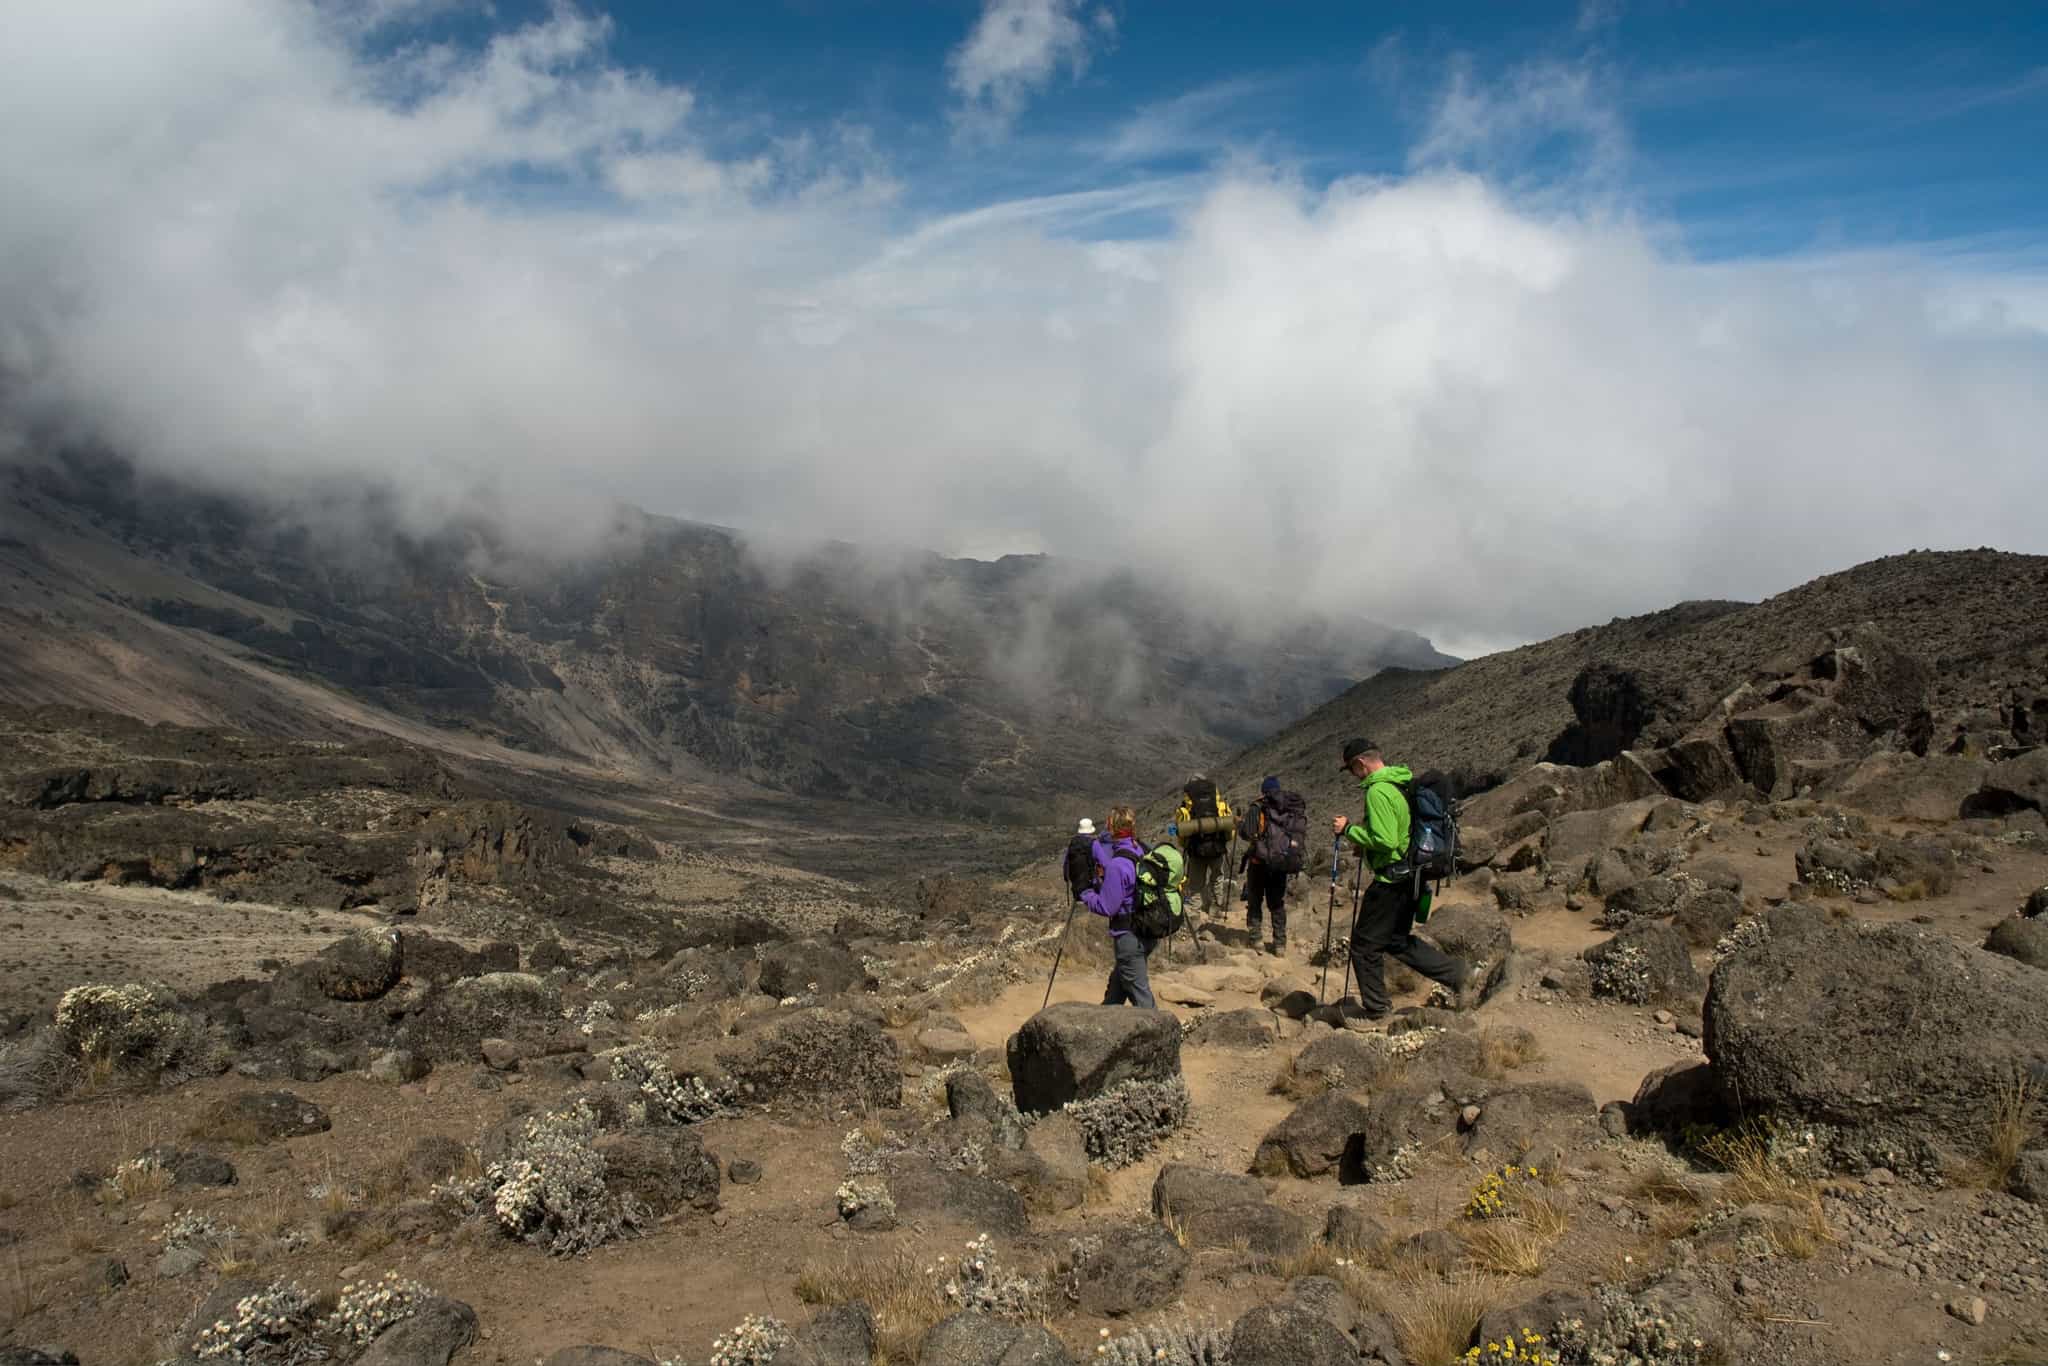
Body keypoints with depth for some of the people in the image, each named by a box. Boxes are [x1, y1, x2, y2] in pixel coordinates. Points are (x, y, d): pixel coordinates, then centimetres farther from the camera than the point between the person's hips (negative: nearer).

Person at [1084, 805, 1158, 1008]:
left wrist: (1085, 894, -4)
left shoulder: (1117, 865, -24)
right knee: (1117, 983, 27)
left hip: (1129, 937, -9)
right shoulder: (1143, 852, 1)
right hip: (1149, 932, 9)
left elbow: (1106, 907, -20)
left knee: (1139, 993, 1)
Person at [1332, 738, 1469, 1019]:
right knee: (1397, 940, 24)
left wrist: (1349, 830, -16)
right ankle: (1454, 971, 19)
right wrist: (1364, 840, 17)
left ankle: (1375, 1009, 14)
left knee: (1365, 945, 4)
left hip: (1391, 879, -10)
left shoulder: (1378, 791, -20)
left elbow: (1386, 840, -27)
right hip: (1411, 876, 10)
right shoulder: (1405, 783, 11)